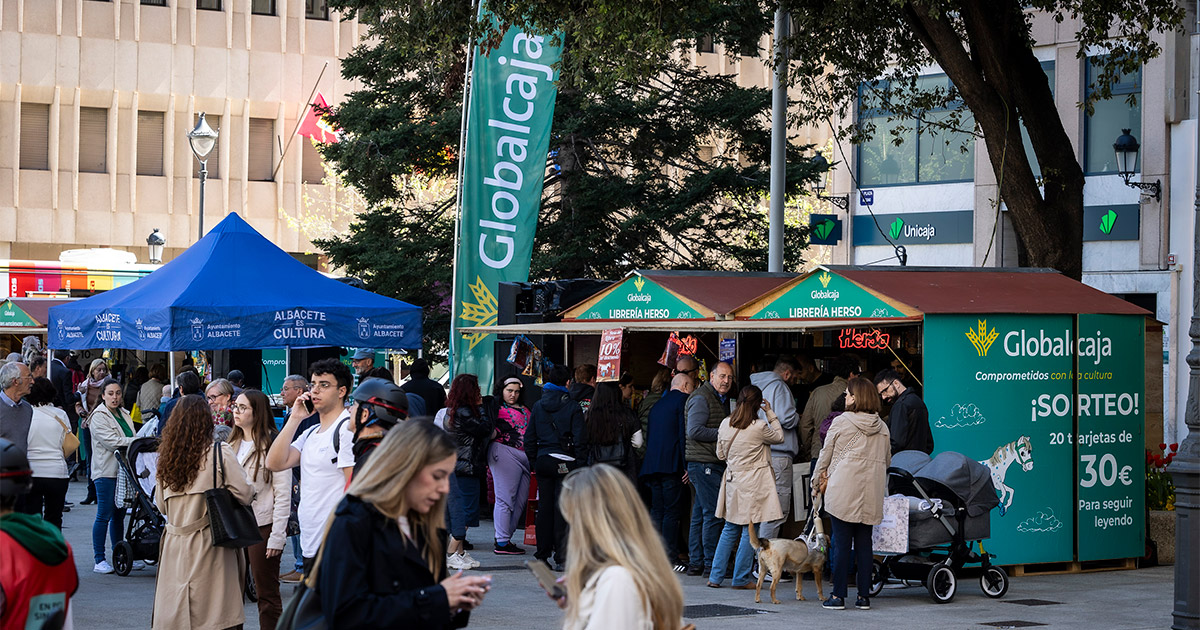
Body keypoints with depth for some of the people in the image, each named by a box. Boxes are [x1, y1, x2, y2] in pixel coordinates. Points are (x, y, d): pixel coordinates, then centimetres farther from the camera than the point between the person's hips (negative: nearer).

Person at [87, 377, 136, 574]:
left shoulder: (124, 414, 18)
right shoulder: (98, 416, -7)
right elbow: (111, 442, -18)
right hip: (106, 471, -8)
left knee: (119, 514, 12)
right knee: (104, 515, -7)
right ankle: (99, 560, -4)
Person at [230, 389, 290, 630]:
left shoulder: (272, 445, -9)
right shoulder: (232, 445, 13)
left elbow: (283, 495, -11)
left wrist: (277, 537, -14)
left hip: (262, 527, -7)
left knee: (267, 594, -1)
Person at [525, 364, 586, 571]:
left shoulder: (538, 406, 5)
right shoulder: (572, 407, -8)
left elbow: (529, 438, 8)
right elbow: (580, 440, -9)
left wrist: (535, 460, 15)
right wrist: (580, 464, -1)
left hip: (543, 461, 4)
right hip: (565, 464, -4)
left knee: (544, 507, 10)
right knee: (561, 508, -2)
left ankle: (542, 555, 12)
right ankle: (561, 558, -4)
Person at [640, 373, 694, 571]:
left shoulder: (657, 404, 21)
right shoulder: (683, 400, -2)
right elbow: (684, 434, -10)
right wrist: (687, 465, -10)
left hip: (652, 464, 7)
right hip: (671, 465, -7)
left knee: (657, 510, 9)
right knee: (672, 512, -6)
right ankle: (669, 559, -8)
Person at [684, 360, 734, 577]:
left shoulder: (722, 399, 21)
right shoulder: (701, 399, -10)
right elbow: (695, 431, -19)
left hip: (714, 464, 10)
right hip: (703, 463, -10)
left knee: (700, 515, 11)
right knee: (712, 514, -10)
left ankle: (697, 563, 13)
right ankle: (711, 565, -7)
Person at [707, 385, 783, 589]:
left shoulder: (725, 425, 1)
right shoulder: (759, 428, -14)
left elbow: (720, 454, 12)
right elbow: (779, 436, 6)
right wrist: (770, 413, 11)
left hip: (732, 479, 5)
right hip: (752, 485, -5)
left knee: (730, 530, 14)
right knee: (749, 530, 3)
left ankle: (715, 576, 13)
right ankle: (741, 578, 5)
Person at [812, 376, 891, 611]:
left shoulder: (841, 423, -4)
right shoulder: (882, 428, 9)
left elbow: (825, 456, 4)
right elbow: (887, 460, 18)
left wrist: (816, 483, 17)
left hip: (843, 492, -4)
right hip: (871, 494, 4)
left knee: (841, 543, -1)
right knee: (864, 543, 8)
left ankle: (838, 596, 1)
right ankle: (864, 596, 9)